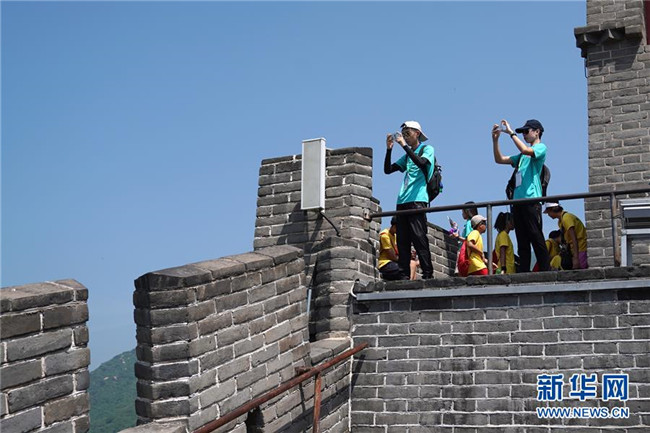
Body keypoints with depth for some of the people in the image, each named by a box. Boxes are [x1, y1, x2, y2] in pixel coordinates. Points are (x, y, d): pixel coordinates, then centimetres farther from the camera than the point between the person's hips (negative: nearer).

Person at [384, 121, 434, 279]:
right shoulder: (407, 156, 25)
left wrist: (404, 145, -13)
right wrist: (389, 148, 9)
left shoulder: (427, 149, 6)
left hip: (417, 200, -7)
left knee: (419, 239, -13)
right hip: (402, 201, 7)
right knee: (402, 241, 1)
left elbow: (421, 163, -16)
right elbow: (388, 170, 19)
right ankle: (404, 276, 0)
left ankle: (428, 275, -14)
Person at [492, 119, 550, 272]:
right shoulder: (522, 155, 26)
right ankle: (524, 273, 4)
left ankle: (545, 271, -12)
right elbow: (499, 159, 24)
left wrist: (511, 133, -11)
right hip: (518, 201, 8)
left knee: (536, 238, -11)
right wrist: (495, 140, 13)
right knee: (522, 241, 4)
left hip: (531, 200, -8)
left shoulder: (541, 148, 3)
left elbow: (525, 150, -18)